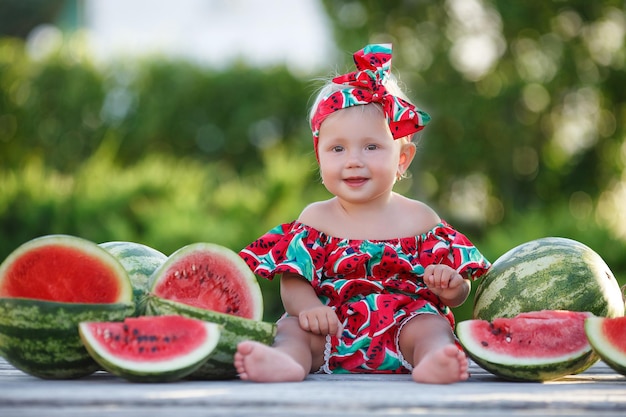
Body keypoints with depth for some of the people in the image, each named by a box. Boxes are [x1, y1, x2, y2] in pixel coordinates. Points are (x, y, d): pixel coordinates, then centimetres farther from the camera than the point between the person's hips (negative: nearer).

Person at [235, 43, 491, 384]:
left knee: (430, 325, -29)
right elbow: (292, 282, 1)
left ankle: (435, 360, -61)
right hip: (332, 327, 1)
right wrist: (307, 306, -22)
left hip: (403, 322, -1)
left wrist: (451, 287, -16)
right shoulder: (314, 220, 11)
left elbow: (458, 291, 9)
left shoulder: (420, 219, 9)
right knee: (292, 327, -25)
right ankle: (286, 361, -57)